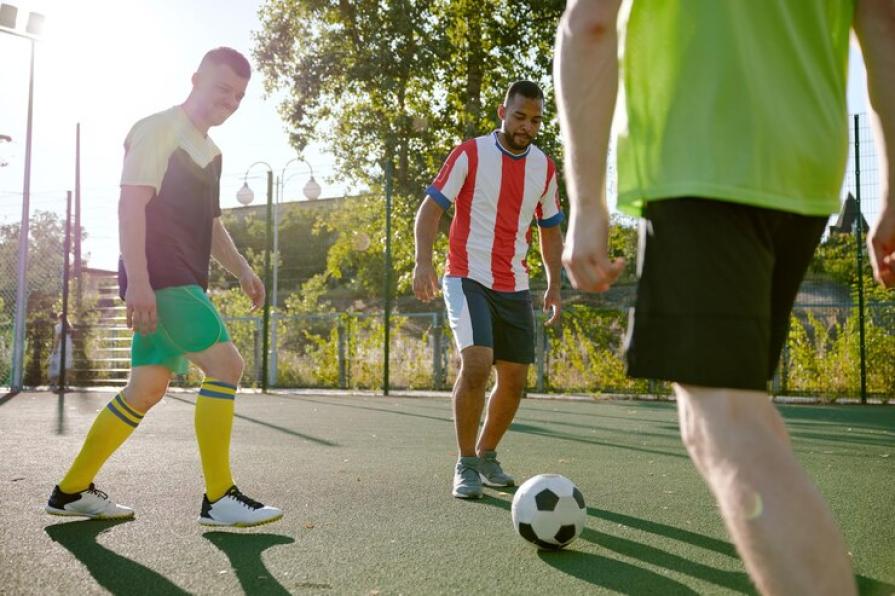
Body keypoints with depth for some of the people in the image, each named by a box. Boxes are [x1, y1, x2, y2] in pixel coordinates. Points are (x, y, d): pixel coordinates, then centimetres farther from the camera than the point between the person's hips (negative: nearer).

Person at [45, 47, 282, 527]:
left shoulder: (209, 152, 21)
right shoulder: (157, 130, -5)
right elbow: (131, 204, -15)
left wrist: (242, 270, 13)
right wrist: (137, 281, -24)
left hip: (182, 282, 9)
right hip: (157, 278, -9)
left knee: (149, 386, 9)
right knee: (225, 362, -17)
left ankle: (71, 490, 19)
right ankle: (218, 498, -12)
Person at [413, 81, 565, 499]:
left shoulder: (544, 167, 9)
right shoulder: (470, 154, -5)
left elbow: (550, 230, 18)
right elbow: (430, 209, -5)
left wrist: (554, 285, 10)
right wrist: (423, 261, -19)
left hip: (515, 289, 5)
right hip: (468, 279, -5)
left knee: (514, 379, 5)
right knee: (476, 364, -21)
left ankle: (486, 455, 27)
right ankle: (466, 465, -5)